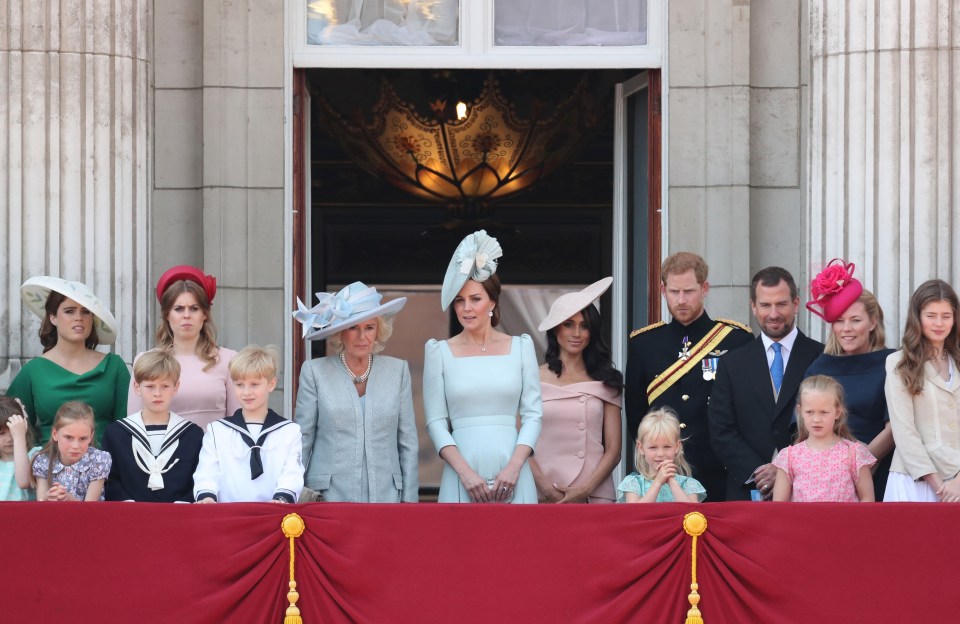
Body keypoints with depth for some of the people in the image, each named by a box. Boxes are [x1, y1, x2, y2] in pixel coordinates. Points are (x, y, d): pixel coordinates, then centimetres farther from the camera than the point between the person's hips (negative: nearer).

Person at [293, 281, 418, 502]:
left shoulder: (398, 370, 6)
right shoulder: (315, 372, 1)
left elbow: (408, 441, 7)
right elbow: (302, 440, 4)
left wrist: (410, 500, 3)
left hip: (386, 495, 1)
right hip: (329, 496, -1)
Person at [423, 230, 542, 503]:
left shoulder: (521, 347, 7)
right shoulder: (440, 352, 5)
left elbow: (533, 413, 5)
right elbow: (436, 421, 2)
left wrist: (514, 467, -8)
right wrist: (465, 472, -9)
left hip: (512, 475, 1)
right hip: (462, 477, -1)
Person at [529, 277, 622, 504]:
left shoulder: (605, 382, 8)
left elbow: (613, 450, 5)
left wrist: (585, 490, -8)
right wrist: (545, 486, -12)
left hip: (595, 495, 1)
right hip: (544, 497, -1)